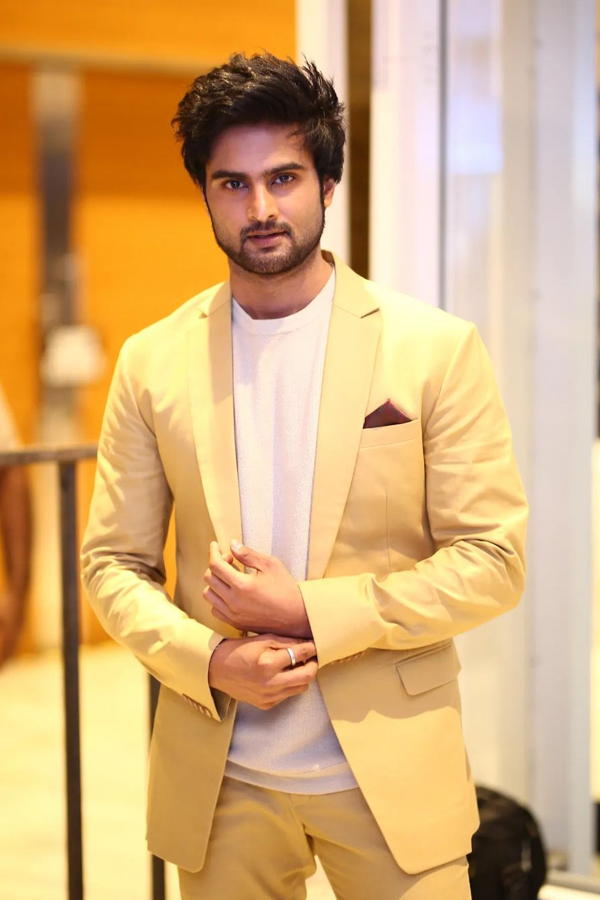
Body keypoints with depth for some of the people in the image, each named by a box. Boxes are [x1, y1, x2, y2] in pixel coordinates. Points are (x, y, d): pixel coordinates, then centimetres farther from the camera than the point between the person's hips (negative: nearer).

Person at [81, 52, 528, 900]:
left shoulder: (436, 347, -4)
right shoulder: (152, 361, 3)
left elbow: (493, 559, -5)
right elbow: (112, 561, 6)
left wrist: (313, 613, -15)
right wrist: (208, 659, -12)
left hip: (393, 771, -1)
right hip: (218, 777, 2)